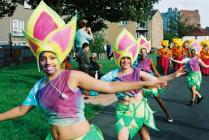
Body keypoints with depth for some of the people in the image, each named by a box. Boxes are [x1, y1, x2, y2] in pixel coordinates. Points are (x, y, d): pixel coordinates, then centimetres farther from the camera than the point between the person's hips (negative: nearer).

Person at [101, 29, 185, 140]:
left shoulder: (137, 72, -4)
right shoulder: (114, 74, -7)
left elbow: (156, 80, -3)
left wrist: (174, 75, -9)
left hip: (140, 107, 1)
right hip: (124, 110, -1)